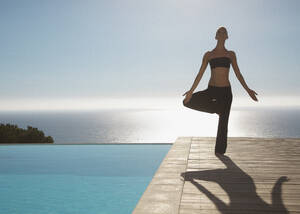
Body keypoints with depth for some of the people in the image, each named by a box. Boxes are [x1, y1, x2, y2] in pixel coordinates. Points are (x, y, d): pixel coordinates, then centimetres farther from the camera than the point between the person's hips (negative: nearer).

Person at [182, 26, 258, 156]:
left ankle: (220, 150, 18)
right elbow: (200, 74, 3)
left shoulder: (230, 54, 9)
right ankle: (217, 108, 1)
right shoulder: (208, 55, 7)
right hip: (211, 90, 1)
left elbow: (238, 74, 9)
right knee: (187, 102, -19)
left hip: (226, 91, 0)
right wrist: (191, 90, -6)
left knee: (223, 122, 1)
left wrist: (247, 90, 2)